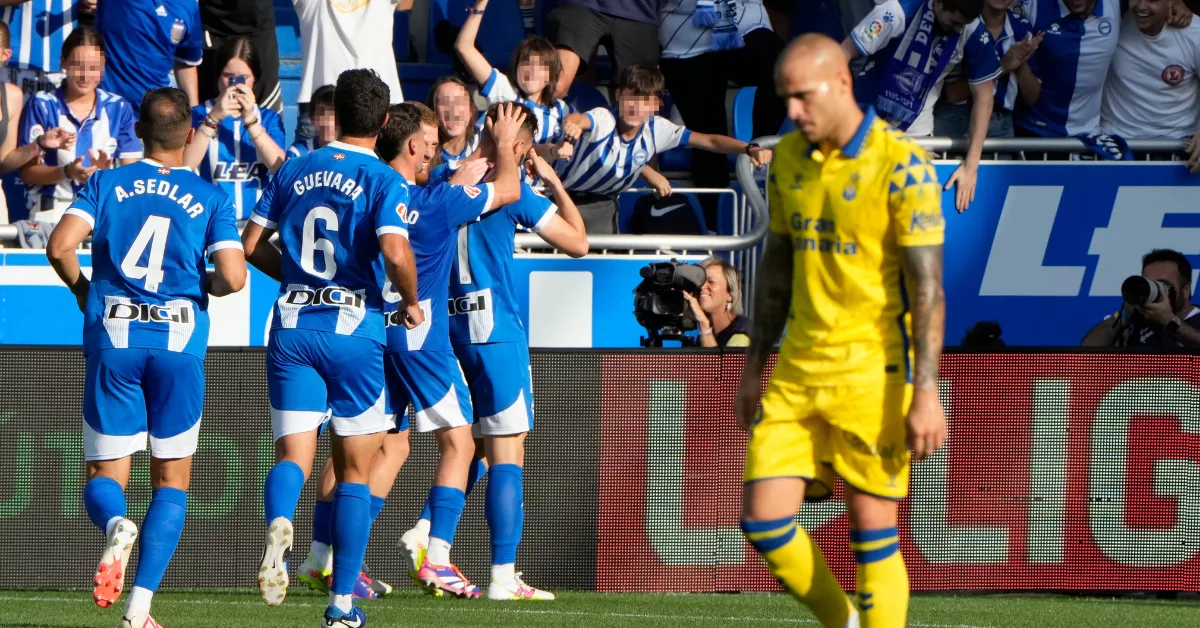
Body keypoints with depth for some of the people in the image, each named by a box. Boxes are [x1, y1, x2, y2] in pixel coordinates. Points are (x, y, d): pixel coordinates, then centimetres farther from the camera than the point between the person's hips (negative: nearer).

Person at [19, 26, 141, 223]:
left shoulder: (120, 109, 9)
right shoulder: (41, 106, 3)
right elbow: (28, 172, 1)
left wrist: (106, 173, -17)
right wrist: (67, 172, -18)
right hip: (53, 207, -2)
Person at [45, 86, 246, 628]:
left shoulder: (106, 184, 5)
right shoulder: (210, 197, 3)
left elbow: (60, 246, -9)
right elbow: (233, 277, -8)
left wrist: (81, 288, 11)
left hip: (113, 339, 0)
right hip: (179, 341, 0)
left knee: (104, 475, 8)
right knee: (171, 481, 10)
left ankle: (116, 526, -29)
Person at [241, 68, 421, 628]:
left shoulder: (293, 172, 9)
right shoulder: (385, 182, -5)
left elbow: (251, 245, 10)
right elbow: (395, 252, -20)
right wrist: (412, 304, -2)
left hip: (292, 328, 3)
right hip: (353, 330, -3)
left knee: (293, 455, 0)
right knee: (354, 470, 9)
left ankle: (278, 523, -36)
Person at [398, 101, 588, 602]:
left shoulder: (440, 181, 8)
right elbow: (577, 243, -3)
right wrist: (555, 184, 6)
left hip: (445, 327, 6)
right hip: (495, 330, -6)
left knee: (470, 446, 17)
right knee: (507, 451, -2)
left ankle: (430, 540, -1)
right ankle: (503, 577, -3)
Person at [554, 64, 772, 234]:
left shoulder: (656, 130, -13)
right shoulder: (603, 120, -28)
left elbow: (709, 141, -11)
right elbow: (578, 119, -52)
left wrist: (750, 149, -26)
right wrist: (572, 124, -78)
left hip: (602, 204, 4)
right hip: (564, 197, -4)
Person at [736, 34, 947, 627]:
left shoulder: (900, 167, -12)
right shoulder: (789, 158, 8)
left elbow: (927, 285, -14)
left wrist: (925, 393, -19)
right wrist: (754, 368, 17)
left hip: (872, 372, -6)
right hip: (798, 372, 6)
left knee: (873, 536, -3)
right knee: (763, 521, -1)